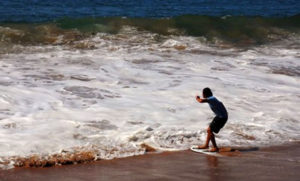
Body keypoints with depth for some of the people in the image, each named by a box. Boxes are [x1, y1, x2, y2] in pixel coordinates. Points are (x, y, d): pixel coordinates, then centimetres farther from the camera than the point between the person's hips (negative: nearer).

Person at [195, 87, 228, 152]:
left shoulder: (211, 99, -19)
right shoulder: (212, 98, 10)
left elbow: (201, 101, -36)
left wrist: (197, 98, -14)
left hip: (221, 117, -10)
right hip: (220, 116, 10)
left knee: (210, 130, -6)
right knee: (209, 130, 16)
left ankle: (215, 147, 0)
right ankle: (206, 145, 28)